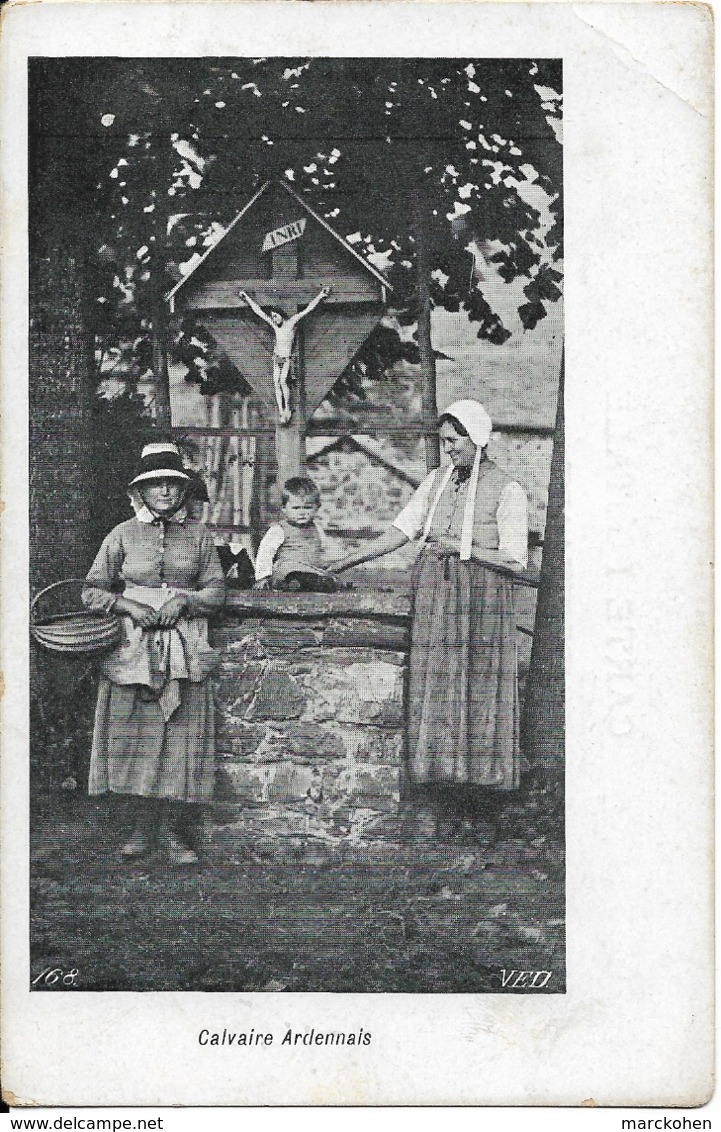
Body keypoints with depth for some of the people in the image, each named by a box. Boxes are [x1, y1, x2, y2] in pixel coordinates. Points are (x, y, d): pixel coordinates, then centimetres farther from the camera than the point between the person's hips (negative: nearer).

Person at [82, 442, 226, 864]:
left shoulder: (198, 534, 8)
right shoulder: (124, 534, 6)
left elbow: (216, 591, 8)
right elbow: (93, 591, 7)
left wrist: (183, 600, -10)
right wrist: (128, 606, -9)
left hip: (185, 649, 0)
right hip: (133, 646, 0)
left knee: (184, 739, -4)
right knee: (137, 738, 0)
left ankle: (181, 834, 4)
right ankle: (145, 828, 11)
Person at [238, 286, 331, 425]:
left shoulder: (292, 322, -8)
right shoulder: (274, 325, 3)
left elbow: (307, 310, -10)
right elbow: (258, 311, 10)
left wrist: (319, 296, -14)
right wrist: (247, 298, 15)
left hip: (287, 358, -5)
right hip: (276, 357, 5)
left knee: (283, 381, -20)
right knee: (276, 383, -3)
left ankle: (287, 408, -9)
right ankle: (281, 411, 0)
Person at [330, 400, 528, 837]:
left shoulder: (506, 489, -5)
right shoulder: (437, 481, 12)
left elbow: (515, 560, -7)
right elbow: (401, 531, 14)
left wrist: (461, 548, -12)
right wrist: (346, 562, 10)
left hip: (481, 603, -5)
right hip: (435, 598, 5)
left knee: (476, 695, -5)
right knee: (435, 693, 2)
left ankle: (474, 809, 3)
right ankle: (446, 802, 8)